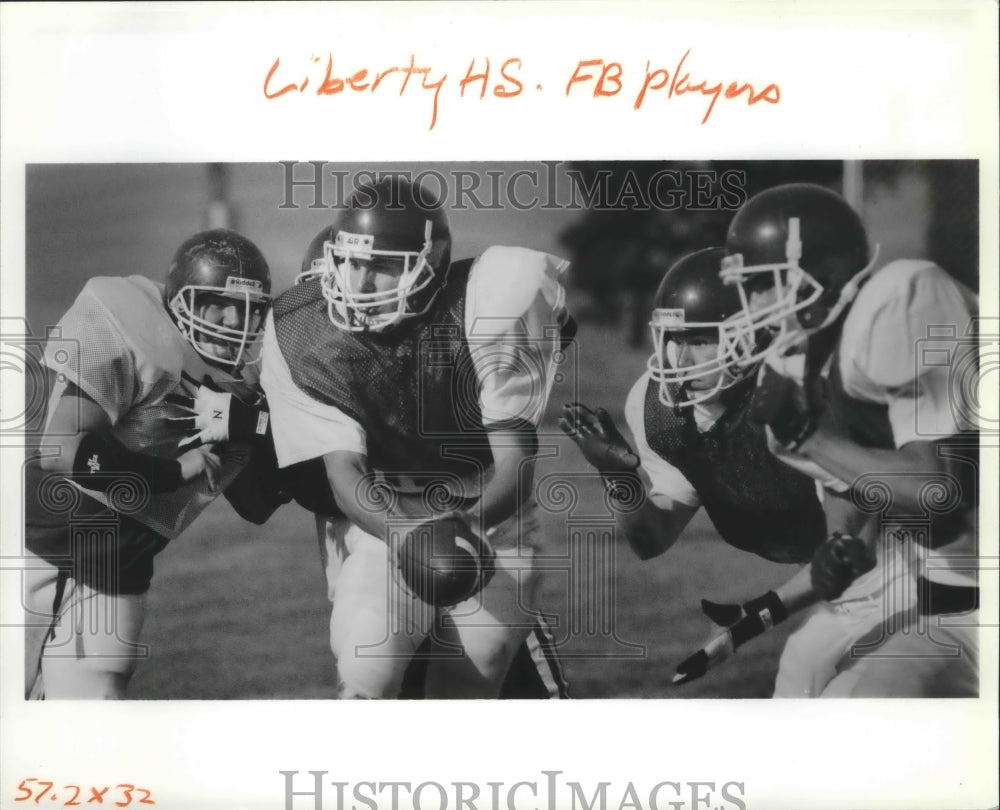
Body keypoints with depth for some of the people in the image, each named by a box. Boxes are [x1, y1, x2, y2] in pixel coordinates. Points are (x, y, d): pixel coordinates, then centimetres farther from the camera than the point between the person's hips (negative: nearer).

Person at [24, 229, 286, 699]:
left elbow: (257, 505, 10)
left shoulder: (245, 389, 2)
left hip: (113, 582, 5)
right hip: (42, 550, -5)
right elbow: (64, 451, -27)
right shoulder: (130, 345, -18)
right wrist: (177, 470, -21)